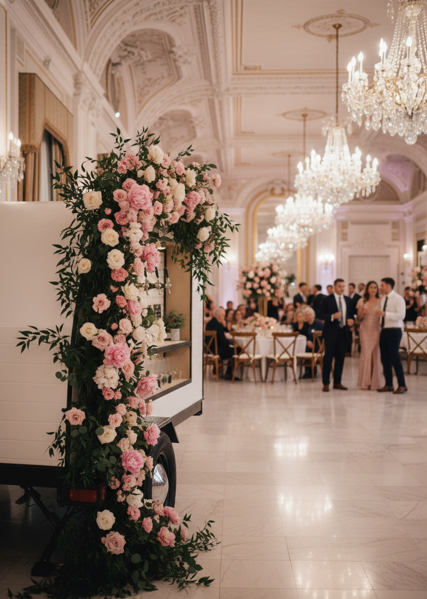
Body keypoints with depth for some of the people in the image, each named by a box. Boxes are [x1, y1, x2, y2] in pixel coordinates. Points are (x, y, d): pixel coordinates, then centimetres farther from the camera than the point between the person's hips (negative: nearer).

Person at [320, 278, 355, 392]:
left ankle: (337, 382, 16)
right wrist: (332, 316, -22)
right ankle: (326, 383, 2)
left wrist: (351, 321, -5)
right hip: (331, 332, -4)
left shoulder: (348, 300, 12)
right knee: (328, 357, -4)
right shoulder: (327, 300, -2)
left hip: (344, 332, 5)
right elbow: (321, 315, -6)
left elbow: (351, 314, 17)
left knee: (340, 358, 8)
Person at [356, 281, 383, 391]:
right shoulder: (362, 301, 5)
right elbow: (359, 318, 7)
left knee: (376, 355, 0)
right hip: (365, 330, 0)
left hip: (376, 330, 0)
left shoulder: (380, 301, 3)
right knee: (366, 354, -6)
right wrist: (362, 312, -13)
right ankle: (365, 382, 2)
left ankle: (375, 382, 8)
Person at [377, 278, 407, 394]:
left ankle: (402, 385, 1)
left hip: (393, 331, -8)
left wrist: (385, 314, -25)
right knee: (385, 358, 9)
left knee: (394, 358, -8)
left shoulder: (398, 298, -10)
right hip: (384, 331, 8)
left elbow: (401, 315, -20)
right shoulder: (383, 299, 13)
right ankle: (388, 384, 18)